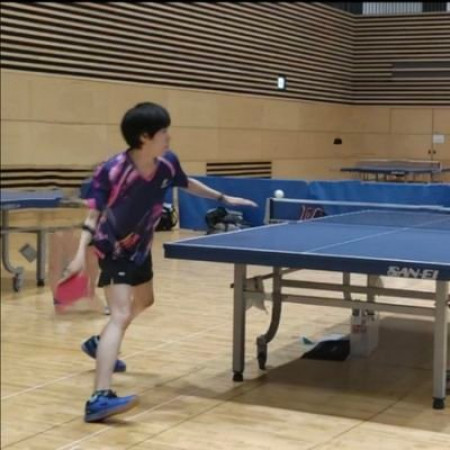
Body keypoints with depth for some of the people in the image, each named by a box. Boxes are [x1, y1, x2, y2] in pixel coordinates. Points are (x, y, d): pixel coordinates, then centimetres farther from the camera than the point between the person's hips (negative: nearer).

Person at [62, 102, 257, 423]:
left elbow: (187, 184, 9)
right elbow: (94, 214, -23)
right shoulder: (112, 171, -30)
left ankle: (100, 345, 55)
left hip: (140, 246, 8)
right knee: (121, 314, -24)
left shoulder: (167, 162, -14)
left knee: (143, 302, 29)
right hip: (114, 250, -8)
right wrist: (82, 253, -34)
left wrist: (223, 198, 14)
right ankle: (100, 398, -32)